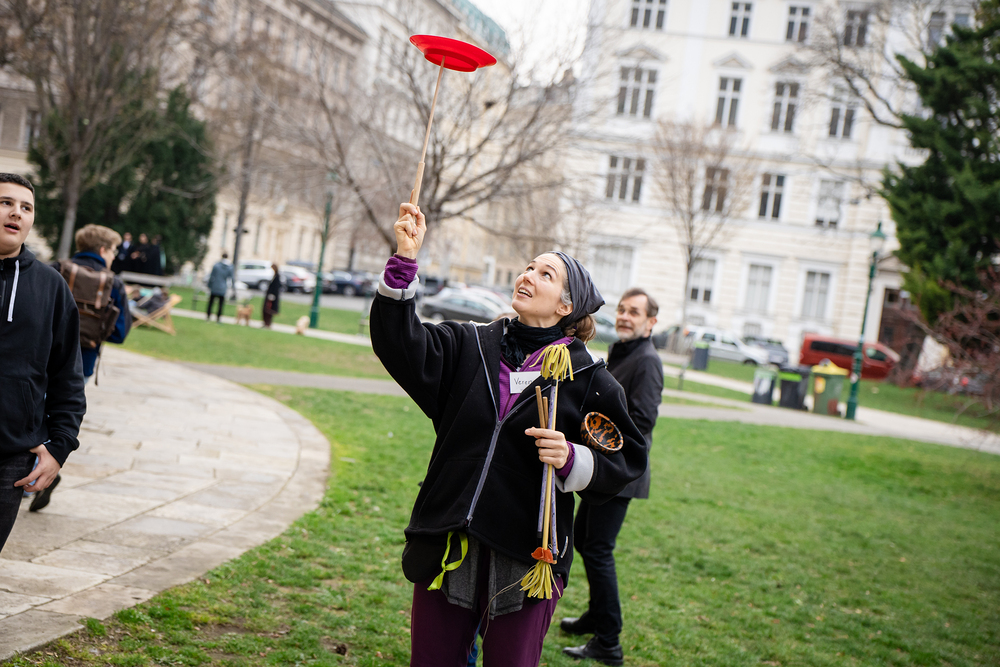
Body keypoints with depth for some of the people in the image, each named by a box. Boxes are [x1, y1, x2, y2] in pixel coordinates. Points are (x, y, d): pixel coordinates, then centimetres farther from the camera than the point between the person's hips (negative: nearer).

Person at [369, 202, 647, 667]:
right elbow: (402, 345, -7)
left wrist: (573, 460, -18)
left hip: (525, 558, -2)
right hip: (447, 546, 3)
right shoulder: (471, 345, 6)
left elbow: (626, 460, 0)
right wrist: (405, 261, -14)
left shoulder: (589, 379, 0)